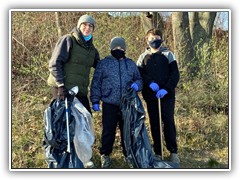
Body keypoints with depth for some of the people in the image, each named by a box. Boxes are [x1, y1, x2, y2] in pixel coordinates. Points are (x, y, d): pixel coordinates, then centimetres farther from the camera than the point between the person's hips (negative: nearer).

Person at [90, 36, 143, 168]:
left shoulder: (131, 64, 13)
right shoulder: (103, 63, 5)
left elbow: (139, 79, 18)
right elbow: (96, 83, 4)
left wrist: (136, 85, -6)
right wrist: (95, 101, -2)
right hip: (109, 105, -2)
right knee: (108, 131, 3)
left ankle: (129, 154, 23)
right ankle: (105, 155, 19)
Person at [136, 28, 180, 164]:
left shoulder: (168, 54, 6)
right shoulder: (143, 57, 11)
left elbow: (175, 74, -2)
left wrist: (166, 89, -15)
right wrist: (150, 83, -16)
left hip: (167, 95, -2)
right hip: (151, 96, 2)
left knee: (169, 122, -2)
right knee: (154, 124, 5)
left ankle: (173, 152, 8)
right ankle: (157, 153, 13)